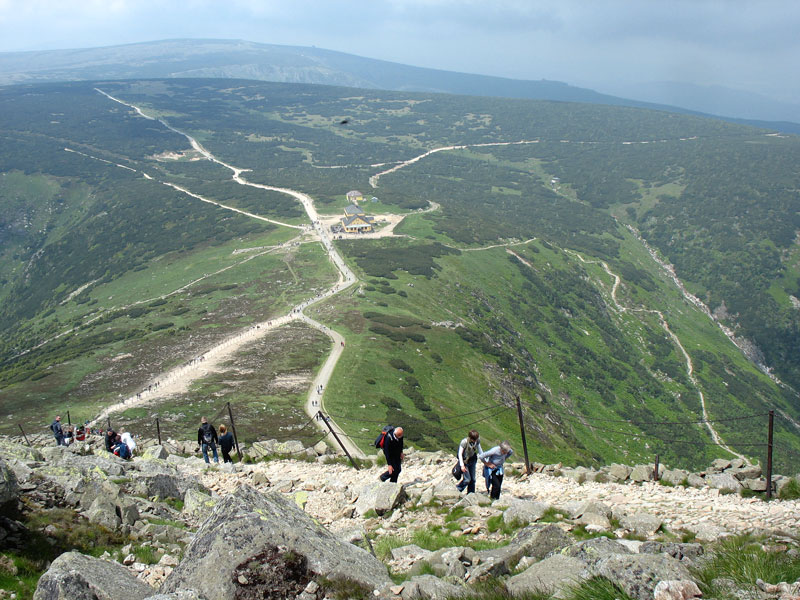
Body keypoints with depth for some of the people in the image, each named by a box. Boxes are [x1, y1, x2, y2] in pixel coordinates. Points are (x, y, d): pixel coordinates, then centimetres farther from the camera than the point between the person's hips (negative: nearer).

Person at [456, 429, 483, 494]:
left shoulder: (477, 441, -11)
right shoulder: (464, 442, -26)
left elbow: (479, 450, 5)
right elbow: (460, 454, -21)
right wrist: (462, 465, -25)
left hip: (472, 460, 5)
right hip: (464, 460, -5)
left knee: (472, 479, 7)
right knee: (467, 479, -8)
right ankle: (457, 488, 17)